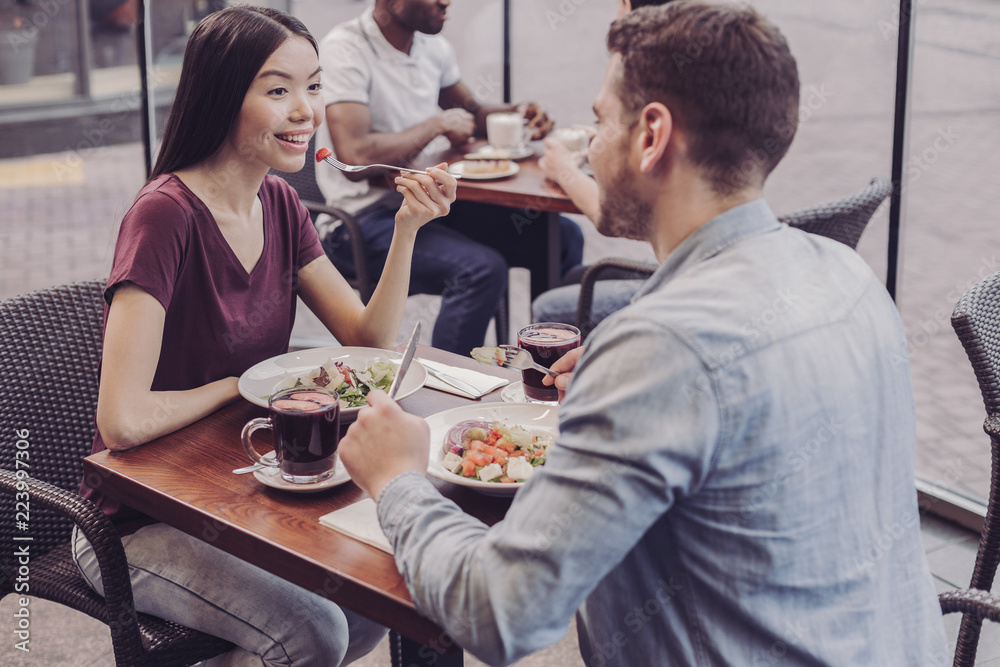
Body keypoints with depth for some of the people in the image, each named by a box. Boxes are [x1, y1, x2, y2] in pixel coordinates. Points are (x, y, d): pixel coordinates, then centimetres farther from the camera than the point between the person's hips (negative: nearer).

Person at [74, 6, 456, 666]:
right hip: (139, 522, -7)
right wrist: (235, 386, -14)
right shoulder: (165, 214, -25)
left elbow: (370, 340, 1)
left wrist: (407, 227, -13)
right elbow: (123, 421, -31)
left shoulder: (278, 202, 1)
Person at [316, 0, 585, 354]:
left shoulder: (434, 46, 8)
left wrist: (518, 113, 3)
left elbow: (471, 113, 25)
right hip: (367, 216, -8)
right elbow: (356, 157, -28)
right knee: (482, 269, -31)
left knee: (563, 237, 1)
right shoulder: (343, 50, -16)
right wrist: (437, 124, -17)